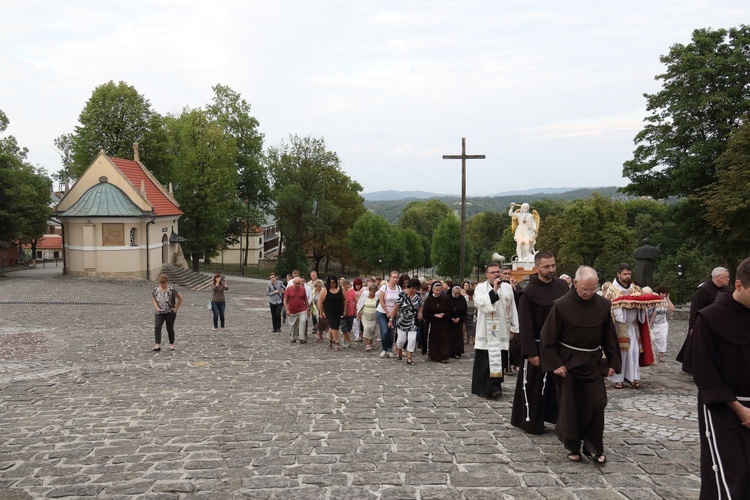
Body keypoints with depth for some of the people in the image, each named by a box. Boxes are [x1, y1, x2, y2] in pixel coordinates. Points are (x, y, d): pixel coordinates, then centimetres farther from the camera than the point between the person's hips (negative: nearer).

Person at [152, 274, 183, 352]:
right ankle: (157, 345, -17)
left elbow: (180, 298, -5)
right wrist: (157, 307, -8)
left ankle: (171, 344, 23)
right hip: (159, 313, 3)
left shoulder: (171, 289, -11)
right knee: (157, 327, -15)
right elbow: (154, 300, 10)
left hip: (170, 312, -3)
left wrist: (176, 308, -5)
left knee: (170, 328, 5)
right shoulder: (156, 289, 1)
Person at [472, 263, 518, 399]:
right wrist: (494, 290, -21)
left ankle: (495, 385, 18)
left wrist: (514, 328, 9)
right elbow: (481, 303, -20)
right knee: (488, 359, -7)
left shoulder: (507, 287, 8)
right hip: (487, 332, -3)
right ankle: (491, 387, -8)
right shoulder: (480, 288, -1)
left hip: (503, 331, 3)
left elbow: (512, 309, 10)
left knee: (500, 359, 6)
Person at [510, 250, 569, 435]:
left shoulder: (562, 286, 1)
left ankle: (554, 417, 22)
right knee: (535, 386, 4)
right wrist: (531, 352, -16)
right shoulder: (528, 292, -13)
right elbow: (525, 325, -13)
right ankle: (532, 422, 17)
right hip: (538, 347, -4)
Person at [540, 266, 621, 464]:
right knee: (570, 406, 5)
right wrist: (555, 364, -13)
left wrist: (612, 362, 4)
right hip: (567, 363, -3)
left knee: (596, 404, 1)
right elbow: (548, 338, -9)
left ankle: (593, 447, 16)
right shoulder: (561, 305, -14)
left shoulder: (603, 305, -4)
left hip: (593, 364, 3)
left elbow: (609, 336, 6)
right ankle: (572, 446, 21)